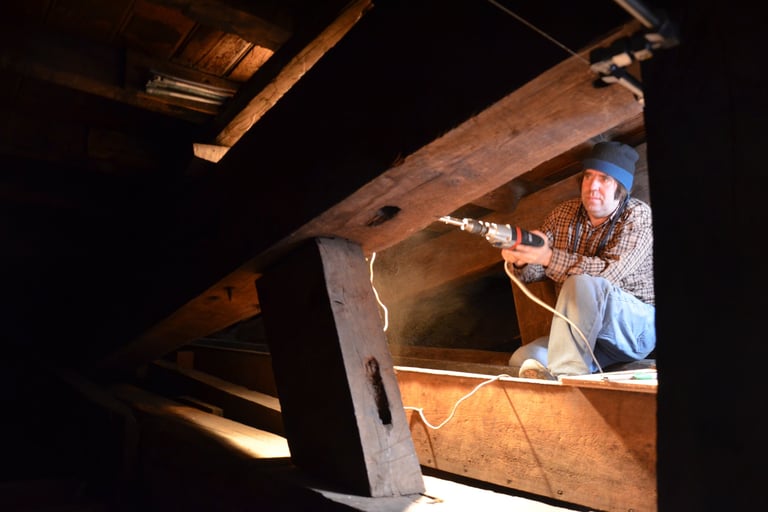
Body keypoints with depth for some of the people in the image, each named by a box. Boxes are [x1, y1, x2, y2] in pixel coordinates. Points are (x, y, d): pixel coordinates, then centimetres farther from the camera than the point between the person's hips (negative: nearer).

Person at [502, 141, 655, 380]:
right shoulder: (563, 214, 5)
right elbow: (532, 270, 2)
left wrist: (550, 258, -35)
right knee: (522, 360, -22)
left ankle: (561, 375, -36)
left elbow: (610, 271, -24)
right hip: (582, 332, 4)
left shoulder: (638, 215, -8)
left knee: (582, 283, -35)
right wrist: (519, 260, -23)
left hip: (637, 325, -4)